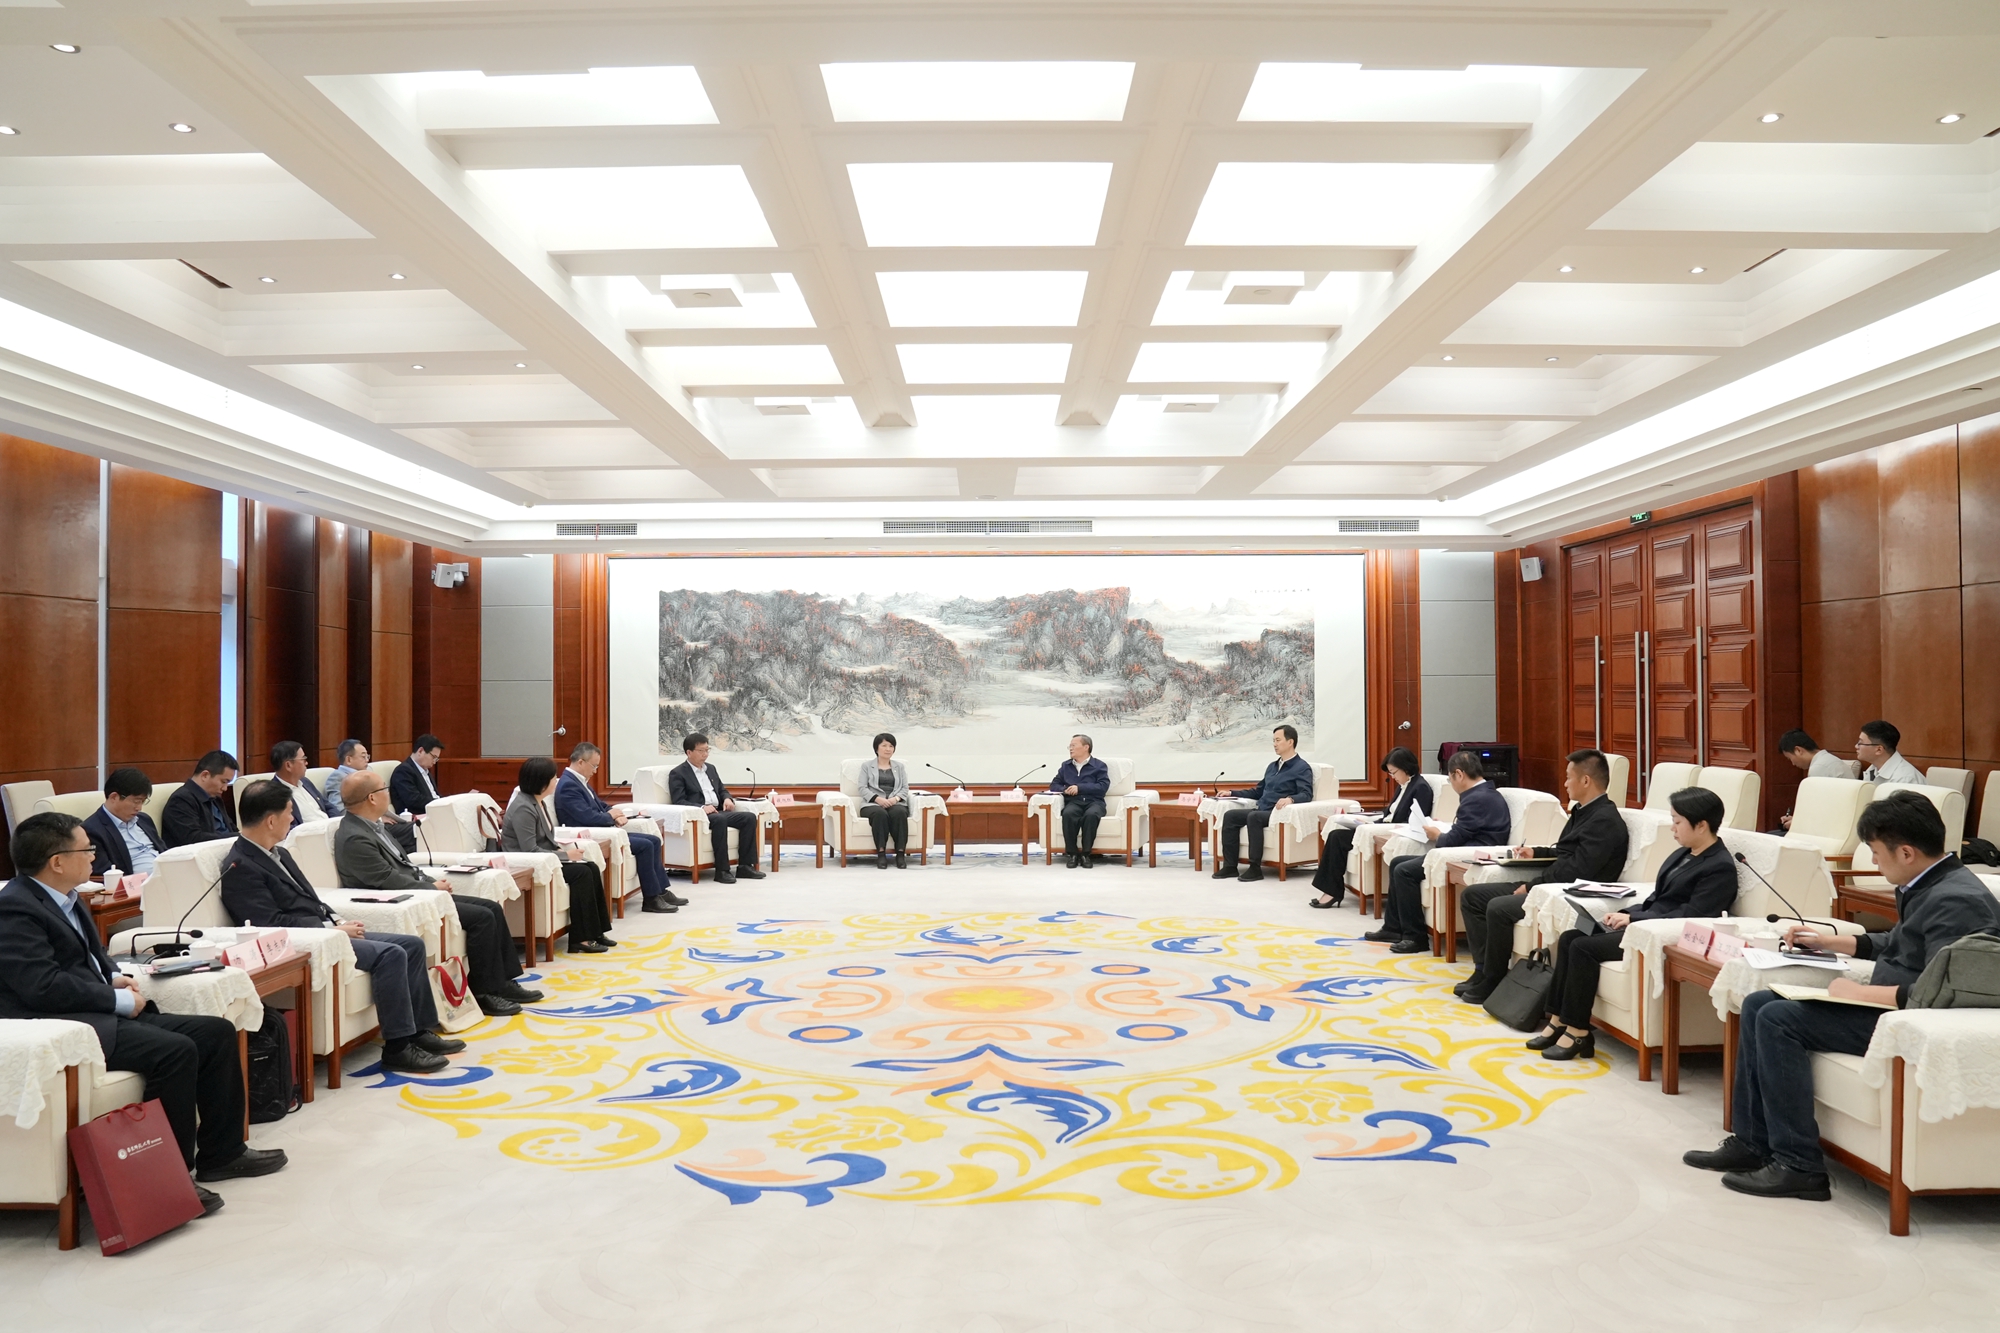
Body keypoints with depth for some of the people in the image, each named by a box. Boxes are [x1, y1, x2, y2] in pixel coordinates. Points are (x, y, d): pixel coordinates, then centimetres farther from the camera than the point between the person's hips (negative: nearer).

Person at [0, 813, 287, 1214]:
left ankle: (221, 1152, 10)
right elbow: (42, 986, -24)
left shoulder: (64, 898, 14)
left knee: (217, 1032, 1)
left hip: (100, 1012, 10)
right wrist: (118, 999, -15)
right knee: (176, 1051, -29)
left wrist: (114, 977, 8)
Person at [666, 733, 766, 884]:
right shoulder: (677, 773, 0)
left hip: (718, 811, 7)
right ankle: (722, 870, -34)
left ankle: (745, 866, -15)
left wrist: (727, 799, 3)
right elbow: (678, 801, -10)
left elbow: (722, 790, 28)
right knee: (719, 820, -38)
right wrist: (702, 808, -24)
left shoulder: (711, 768, 22)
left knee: (749, 817, -16)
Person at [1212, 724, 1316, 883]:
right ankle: (1230, 866, -16)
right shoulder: (1272, 766, 24)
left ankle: (1255, 868, -32)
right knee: (1230, 816, -13)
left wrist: (1290, 799, -38)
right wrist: (1232, 793, 22)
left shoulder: (1302, 768, -2)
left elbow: (1306, 795, -17)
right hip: (1262, 811, 8)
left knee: (1253, 817, -35)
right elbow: (1259, 791, 30)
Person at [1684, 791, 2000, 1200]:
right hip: (1885, 1003, 11)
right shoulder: (1925, 888, 10)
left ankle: (1799, 1166, -13)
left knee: (1778, 1019, -19)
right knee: (1757, 1005, 6)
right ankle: (1751, 1143, 8)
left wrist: (1859, 992, -21)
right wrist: (1828, 941, 22)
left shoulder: (1957, 901, -21)